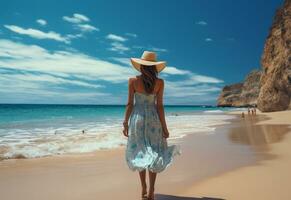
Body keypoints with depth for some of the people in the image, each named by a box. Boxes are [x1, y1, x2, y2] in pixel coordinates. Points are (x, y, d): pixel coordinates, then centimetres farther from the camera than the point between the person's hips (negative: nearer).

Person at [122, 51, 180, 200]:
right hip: (153, 119, 0)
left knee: (140, 153, 14)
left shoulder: (133, 80, -6)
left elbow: (130, 104, -6)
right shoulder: (159, 82, -5)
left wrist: (125, 123, 2)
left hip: (137, 119, 0)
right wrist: (164, 127, 0)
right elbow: (159, 106, -7)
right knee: (154, 154, 9)